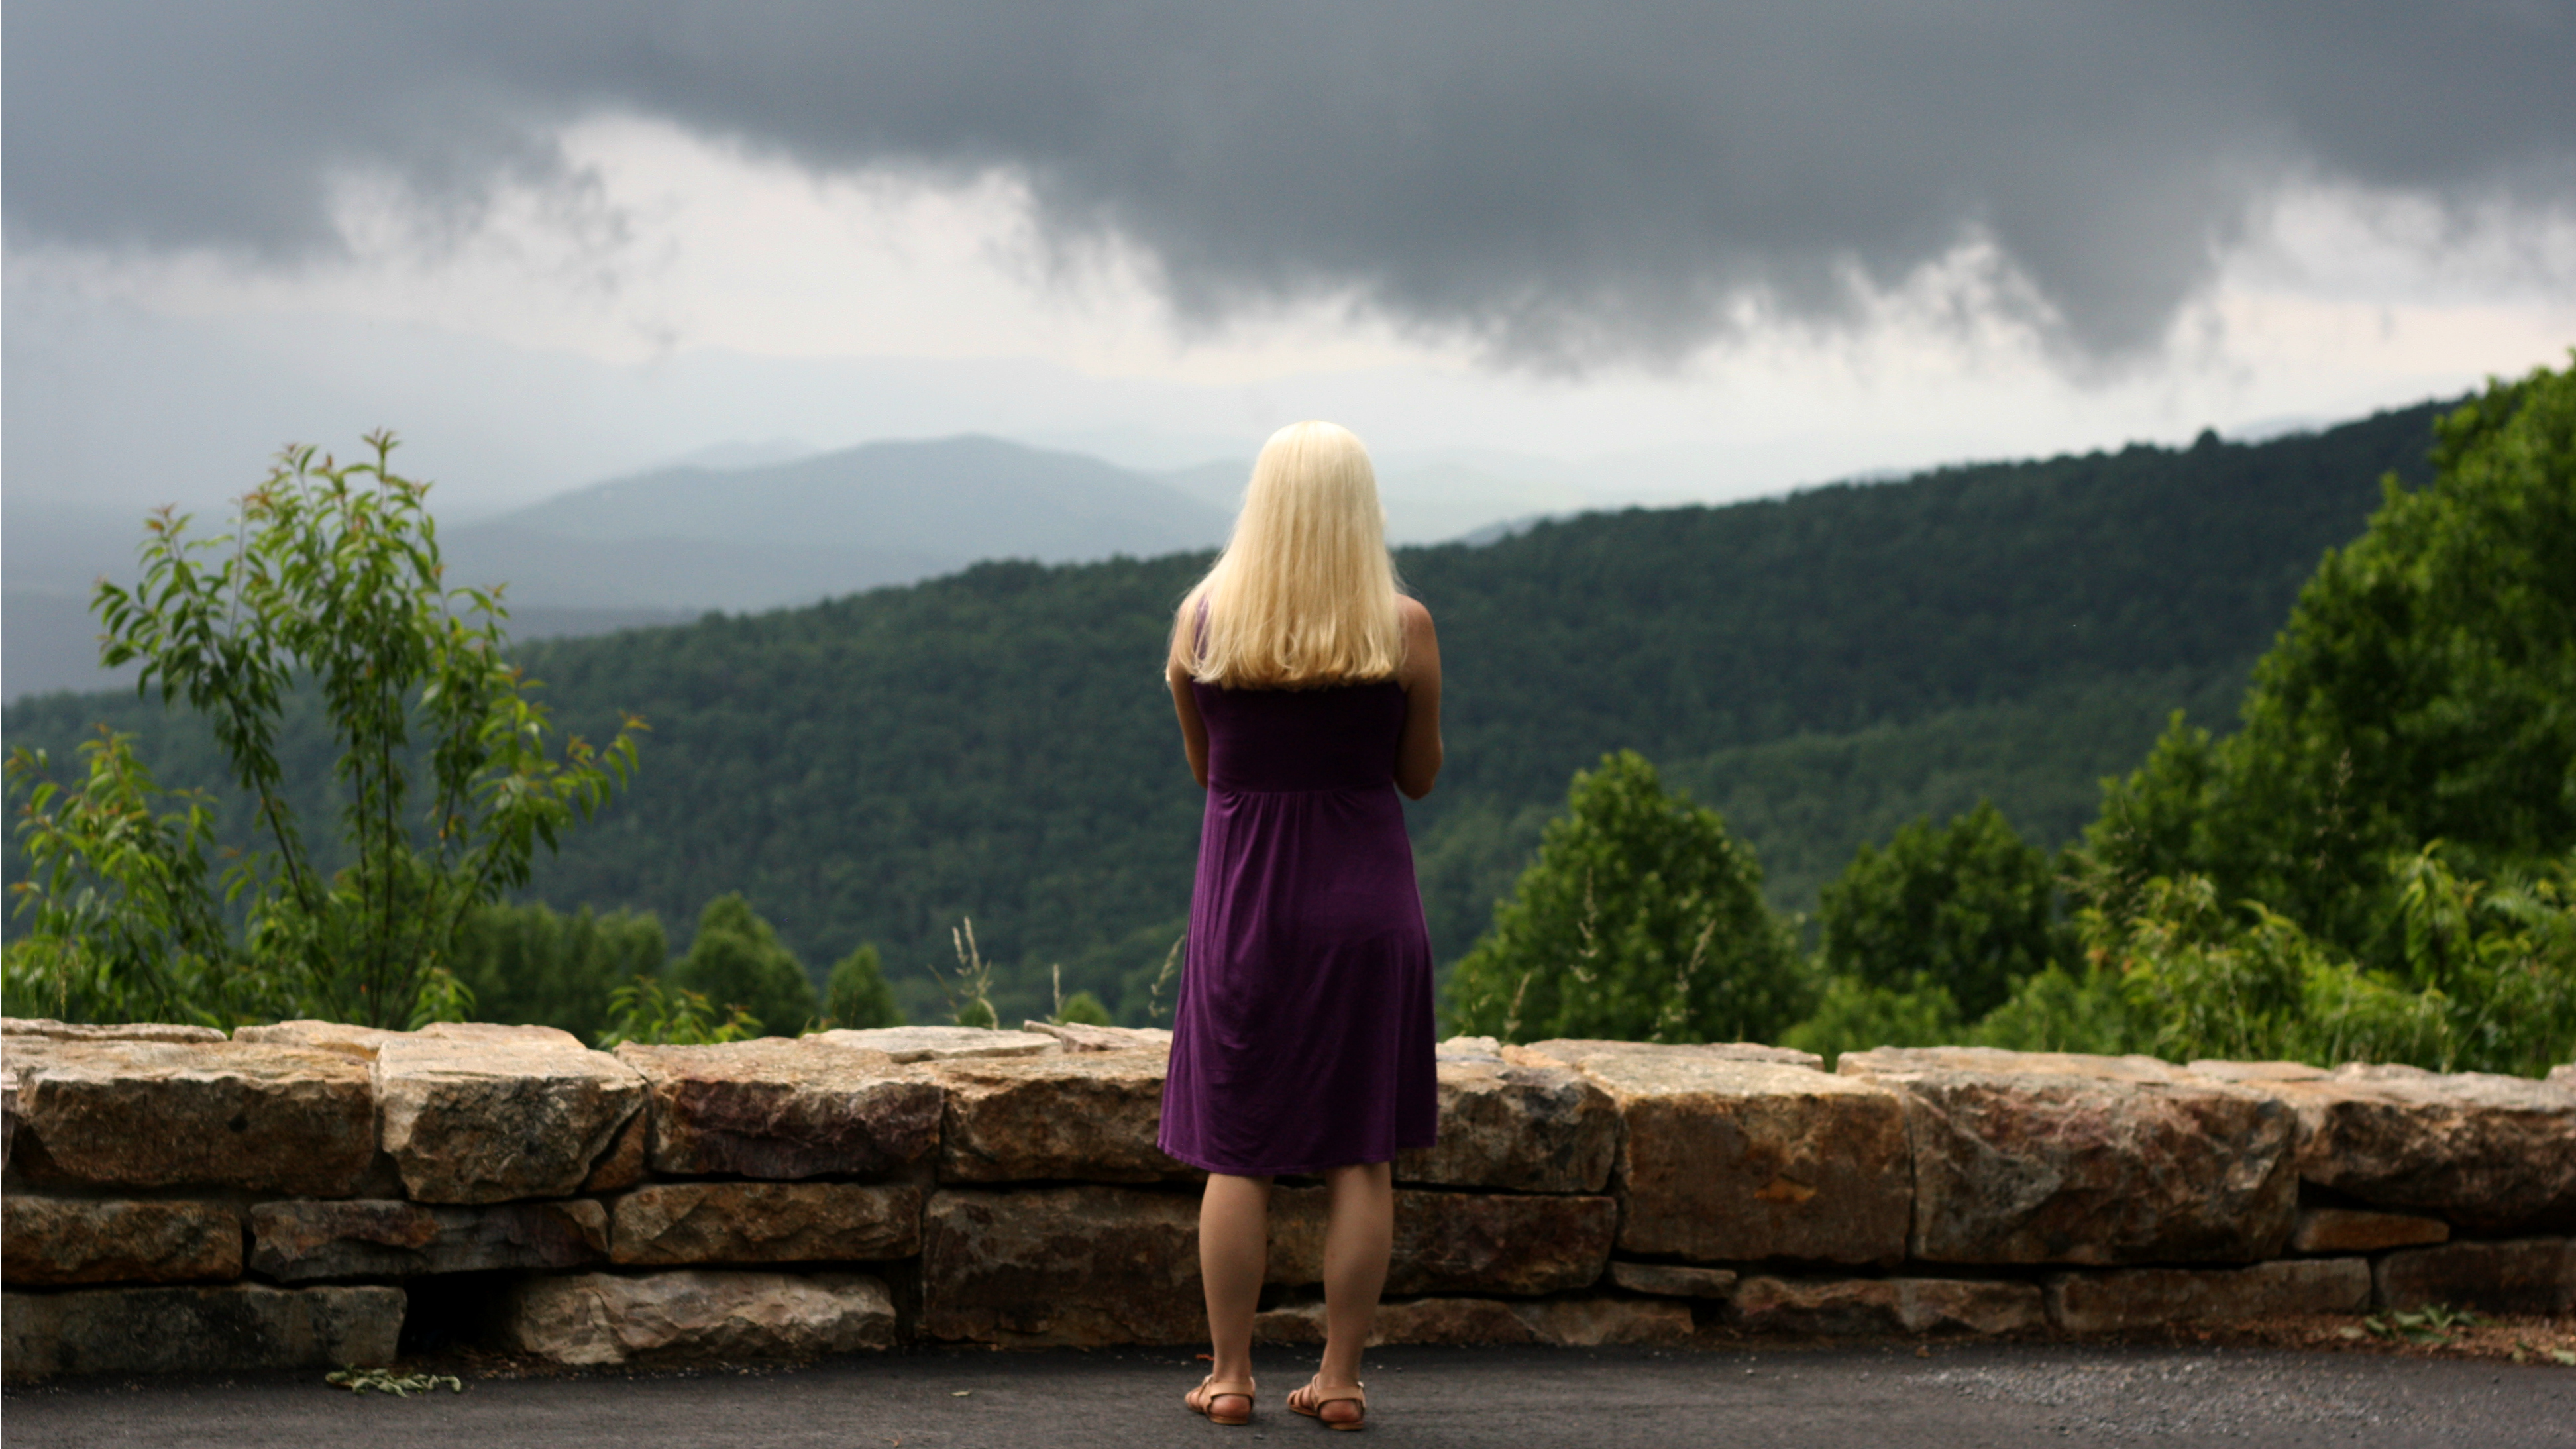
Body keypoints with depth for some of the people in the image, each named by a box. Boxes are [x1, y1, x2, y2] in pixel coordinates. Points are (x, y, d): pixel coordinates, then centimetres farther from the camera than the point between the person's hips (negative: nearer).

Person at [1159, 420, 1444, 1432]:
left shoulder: (1202, 619, -3)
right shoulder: (1403, 627, -6)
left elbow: (1201, 766, 9)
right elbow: (1421, 776, 3)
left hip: (1243, 895, 1)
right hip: (1365, 900, 0)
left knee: (1237, 1152, 8)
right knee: (1360, 1157, 6)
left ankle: (1229, 1376, 12)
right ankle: (1339, 1379, 9)